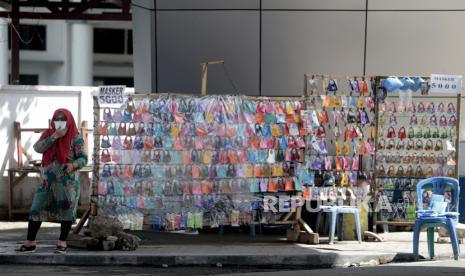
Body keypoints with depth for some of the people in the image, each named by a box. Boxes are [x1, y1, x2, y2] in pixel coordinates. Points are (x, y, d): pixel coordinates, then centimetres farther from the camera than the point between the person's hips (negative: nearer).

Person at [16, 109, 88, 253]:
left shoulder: (75, 138, -4)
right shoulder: (48, 134, 7)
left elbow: (83, 158, -7)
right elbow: (38, 148, -9)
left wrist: (73, 165, -28)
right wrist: (54, 137, -17)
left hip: (68, 180, -3)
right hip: (48, 179, 3)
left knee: (66, 210, -2)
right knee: (37, 208, 1)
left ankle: (62, 243, 8)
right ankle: (30, 242, 6)